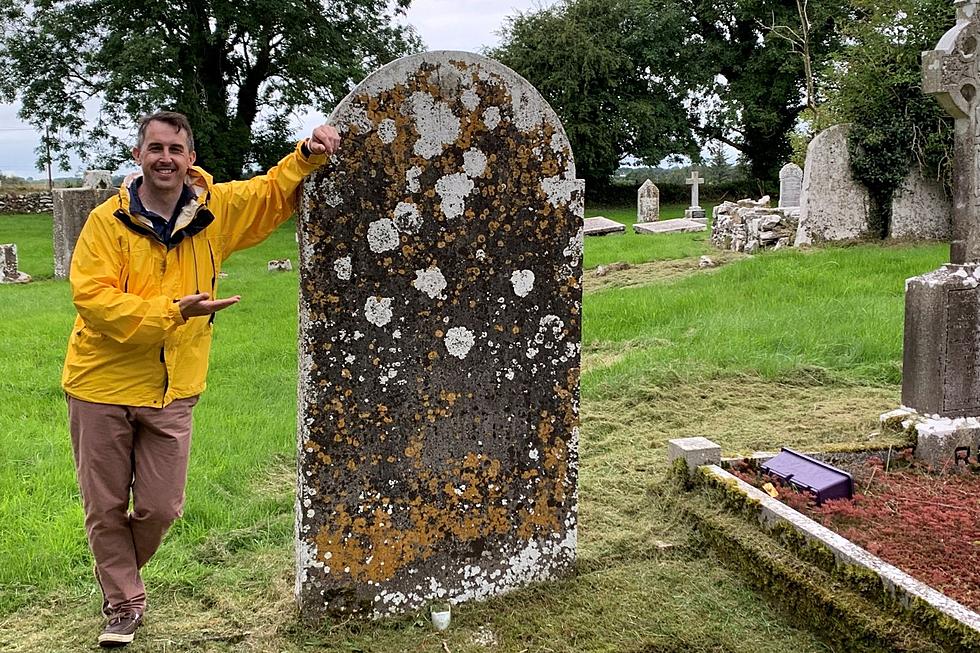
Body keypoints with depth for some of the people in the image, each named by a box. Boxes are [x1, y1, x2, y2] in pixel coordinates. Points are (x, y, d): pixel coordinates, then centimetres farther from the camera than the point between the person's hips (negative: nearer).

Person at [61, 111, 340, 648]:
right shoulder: (108, 221, -10)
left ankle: (117, 571, 38)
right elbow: (92, 297, -18)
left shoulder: (217, 210, -1)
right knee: (106, 508, 8)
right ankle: (124, 602, 29)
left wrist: (308, 155, -2)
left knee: (161, 508, 7)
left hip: (171, 391, 2)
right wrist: (174, 311, -25)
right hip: (102, 386, -2)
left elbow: (274, 191, 14)